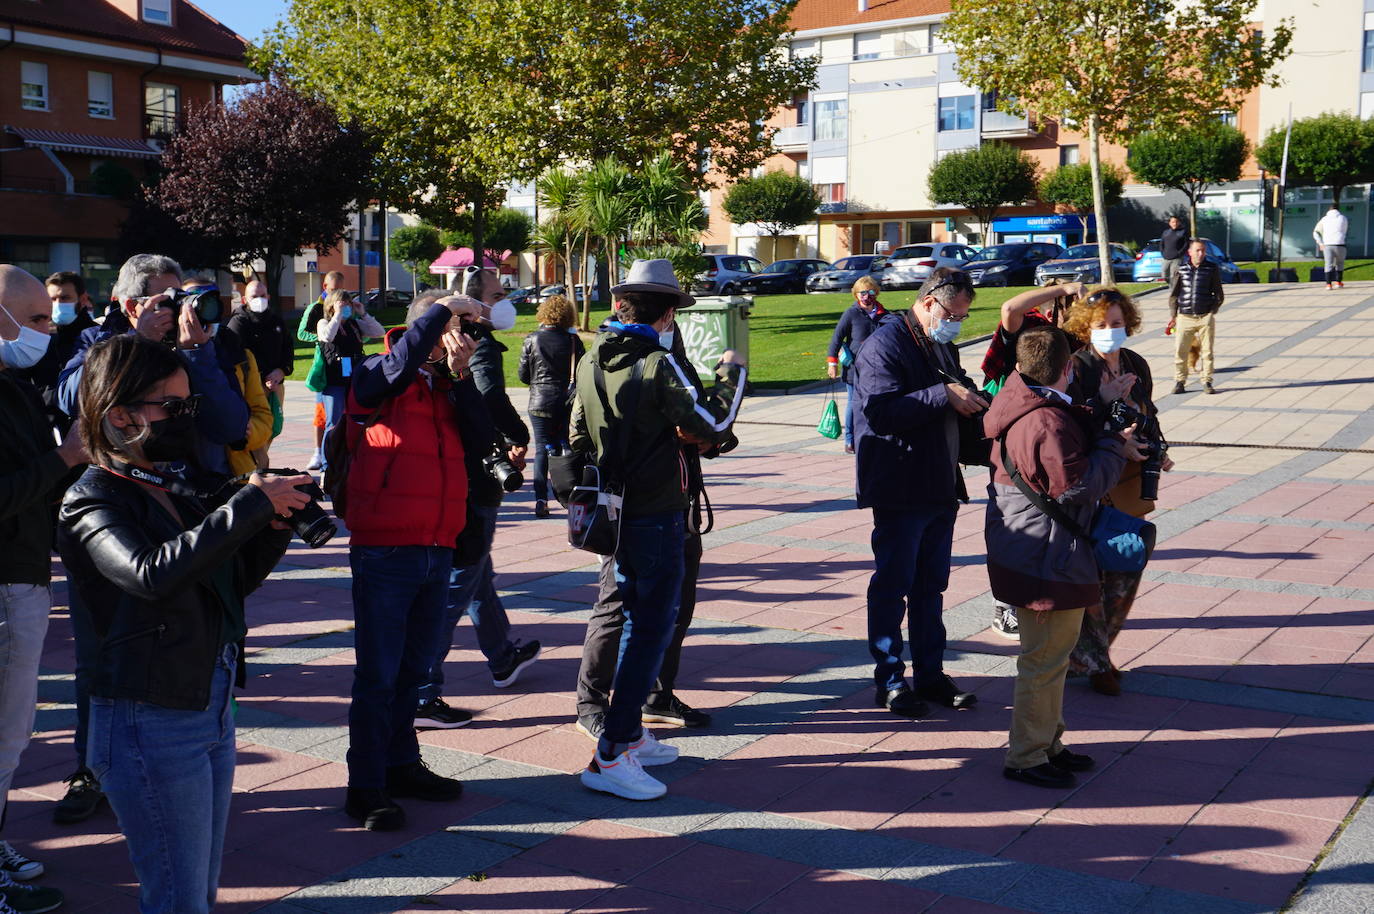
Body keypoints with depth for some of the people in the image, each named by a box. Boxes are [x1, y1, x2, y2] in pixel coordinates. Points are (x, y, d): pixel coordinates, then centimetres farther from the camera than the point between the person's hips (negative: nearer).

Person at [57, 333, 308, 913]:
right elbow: (153, 573, -30)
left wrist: (274, 525, 0)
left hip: (213, 709, 8)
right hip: (150, 725, -8)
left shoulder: (175, 490, 11)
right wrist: (251, 504, -26)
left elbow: (236, 580, 19)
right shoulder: (92, 502, -11)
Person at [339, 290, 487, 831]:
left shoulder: (449, 387, 14)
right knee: (378, 674, -1)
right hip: (385, 548, -7)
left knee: (414, 668, 17)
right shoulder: (377, 380, -4)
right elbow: (400, 363, -28)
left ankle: (402, 766, 31)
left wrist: (461, 377, -6)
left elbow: (481, 442, 1)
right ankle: (366, 787, 8)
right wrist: (444, 308, -20)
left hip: (437, 550, 7)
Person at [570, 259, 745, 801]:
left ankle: (629, 733, 28)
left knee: (640, 619, 20)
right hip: (656, 515, -8)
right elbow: (713, 426, -16)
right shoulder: (658, 365, -18)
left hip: (614, 510, 8)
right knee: (652, 627, -3)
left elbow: (579, 438, 13)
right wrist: (731, 374, -2)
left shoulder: (591, 363, 5)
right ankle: (610, 756, -5)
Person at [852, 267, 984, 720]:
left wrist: (971, 401, 7)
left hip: (940, 488, 9)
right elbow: (881, 410, -25)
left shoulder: (943, 347, 17)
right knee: (893, 586, 0)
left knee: (932, 585, 14)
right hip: (899, 491, -9)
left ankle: (930, 674, 23)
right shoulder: (884, 344, -12)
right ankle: (890, 681, 9)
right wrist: (943, 395, -25)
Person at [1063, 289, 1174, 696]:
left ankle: (1093, 652, 28)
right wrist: (1105, 400, -23)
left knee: (1127, 571, 11)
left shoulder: (1136, 364, 9)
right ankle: (1092, 660, 14)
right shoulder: (1076, 367, -12)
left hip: (1130, 482, 7)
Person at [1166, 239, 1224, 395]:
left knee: (1207, 351, 3)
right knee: (1180, 351, -4)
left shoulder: (1212, 269, 3)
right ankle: (1179, 382, 8)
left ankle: (1207, 382, 14)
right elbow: (1173, 294, 12)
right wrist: (1173, 315, 6)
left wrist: (1212, 311, -1)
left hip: (1206, 318, 0)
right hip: (1185, 317, 0)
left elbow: (1219, 294, 10)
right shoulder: (1181, 270, 5)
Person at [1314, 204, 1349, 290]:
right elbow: (1344, 232, 20)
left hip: (1327, 245, 1)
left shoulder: (1324, 219, 11)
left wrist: (1320, 243, 3)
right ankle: (1338, 282, 17)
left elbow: (1315, 233, 5)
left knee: (1328, 265, 2)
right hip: (1339, 244, -1)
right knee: (1340, 264, 19)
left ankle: (1328, 284, -9)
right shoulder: (1343, 218, 9)